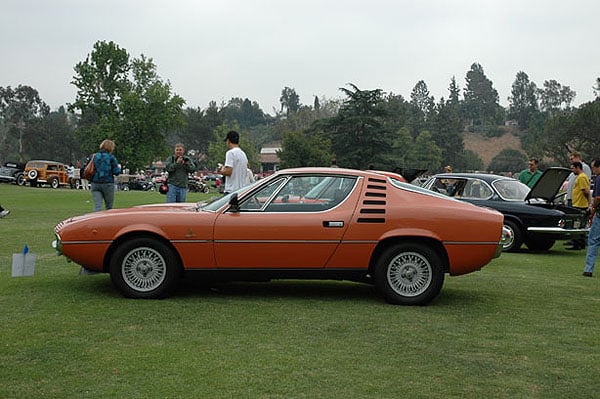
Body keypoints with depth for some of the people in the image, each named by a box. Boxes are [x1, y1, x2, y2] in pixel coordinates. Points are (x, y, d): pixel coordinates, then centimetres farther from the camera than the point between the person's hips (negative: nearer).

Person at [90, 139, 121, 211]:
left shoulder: (94, 156, 5)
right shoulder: (111, 157, -6)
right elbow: (116, 172, -8)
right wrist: (119, 168, 13)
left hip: (95, 184, 3)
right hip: (108, 184, -3)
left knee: (97, 206, -3)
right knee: (109, 207, 12)